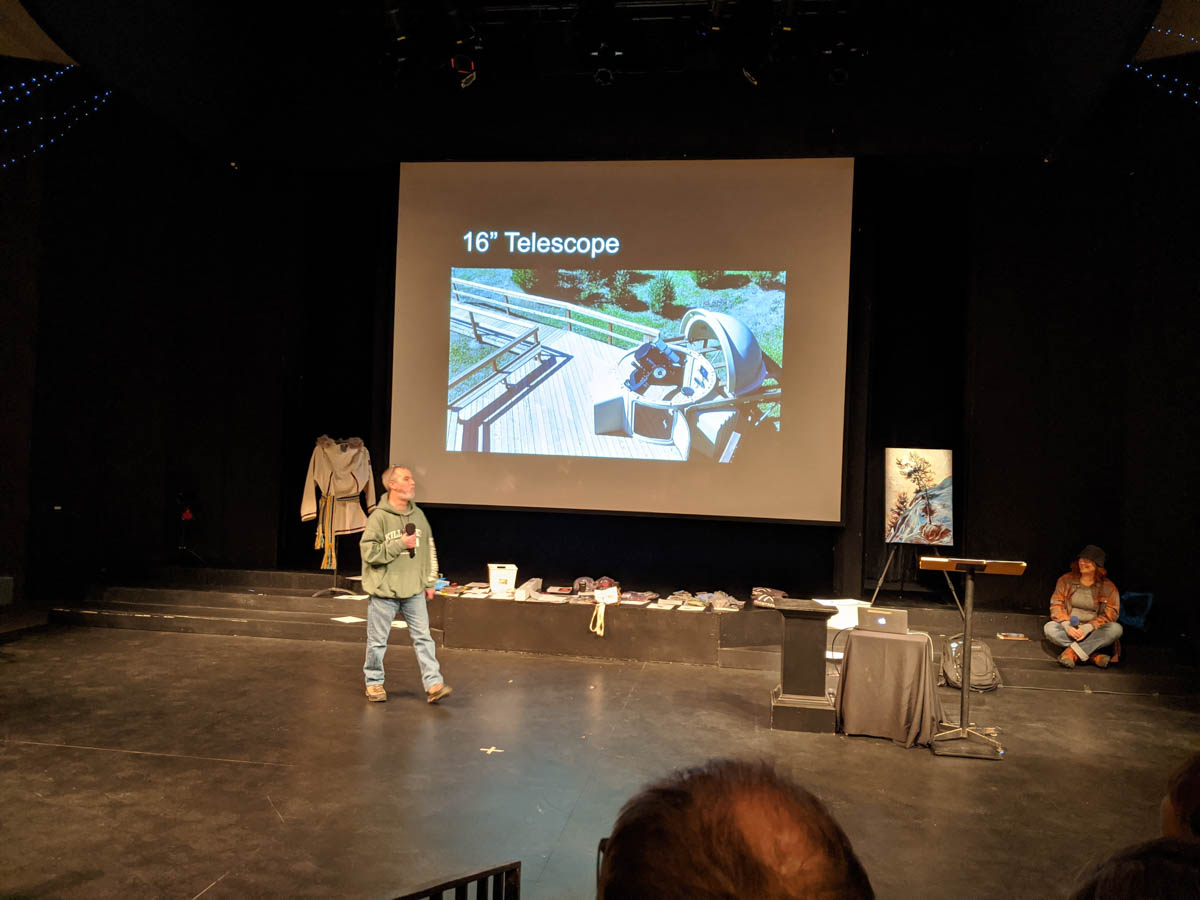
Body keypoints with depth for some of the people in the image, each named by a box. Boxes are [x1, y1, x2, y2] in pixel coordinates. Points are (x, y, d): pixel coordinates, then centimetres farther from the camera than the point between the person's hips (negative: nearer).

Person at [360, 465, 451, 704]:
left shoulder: (418, 515, 7)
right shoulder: (379, 517, -10)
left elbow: (430, 550, 15)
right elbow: (369, 552, -16)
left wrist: (429, 582, 13)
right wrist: (400, 545, -17)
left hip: (414, 591, 4)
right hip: (384, 592, -4)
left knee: (423, 637, 0)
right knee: (378, 641, 8)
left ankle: (433, 684, 1)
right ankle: (374, 682, 25)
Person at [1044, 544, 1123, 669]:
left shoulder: (1108, 587, 2)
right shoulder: (1066, 580, 5)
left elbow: (1111, 614, -5)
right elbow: (1056, 605, 1)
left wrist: (1088, 627, -20)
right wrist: (1066, 625, -18)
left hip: (1094, 632, 0)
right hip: (1069, 629, 0)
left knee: (1116, 629, -29)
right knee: (1049, 628, -30)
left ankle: (1073, 652, -34)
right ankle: (1094, 655, -34)